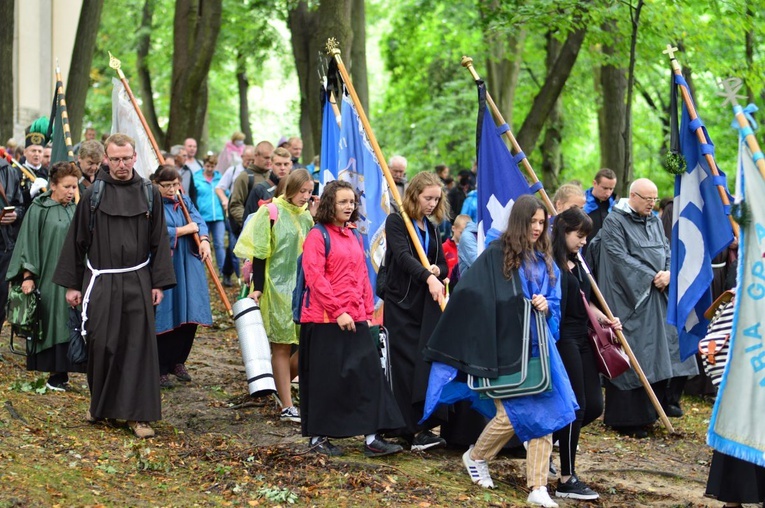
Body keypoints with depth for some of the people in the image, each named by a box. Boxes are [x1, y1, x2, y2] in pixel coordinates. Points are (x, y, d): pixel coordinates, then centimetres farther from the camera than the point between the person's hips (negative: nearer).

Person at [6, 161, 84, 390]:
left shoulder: (76, 210, 9)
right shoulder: (38, 210, -5)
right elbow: (29, 243, -7)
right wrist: (28, 276, -13)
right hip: (49, 278, -5)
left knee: (70, 325, 3)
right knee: (52, 324, -2)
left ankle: (61, 373, 9)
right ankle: (56, 373, 5)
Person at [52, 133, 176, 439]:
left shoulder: (148, 194, 3)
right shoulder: (93, 195, 0)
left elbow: (159, 241, 6)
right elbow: (76, 241, 5)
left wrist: (158, 283, 1)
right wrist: (72, 284, 3)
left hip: (137, 282, 0)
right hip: (101, 282, 0)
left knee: (139, 346, -3)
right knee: (101, 345, 3)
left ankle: (138, 414, 2)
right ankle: (101, 405, 24)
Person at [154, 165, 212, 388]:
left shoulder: (185, 201, 13)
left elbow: (199, 221, 1)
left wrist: (204, 240, -20)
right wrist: (186, 230, -9)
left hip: (188, 267, 6)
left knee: (190, 318, 5)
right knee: (165, 320, -5)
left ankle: (178, 361, 21)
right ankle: (161, 370, 4)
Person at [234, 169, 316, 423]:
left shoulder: (306, 216, 12)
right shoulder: (271, 213, -7)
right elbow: (259, 252, -9)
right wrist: (257, 288, -14)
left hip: (302, 287, 6)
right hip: (277, 287, -6)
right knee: (282, 346, -1)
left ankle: (281, 384, 21)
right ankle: (286, 407, 2)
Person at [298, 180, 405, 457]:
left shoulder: (355, 237, 16)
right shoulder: (317, 236, -6)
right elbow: (315, 278, -14)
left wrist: (367, 312, 11)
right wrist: (338, 311, -19)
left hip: (355, 319, 7)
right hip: (324, 319, -7)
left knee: (368, 372, 0)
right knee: (324, 379, 1)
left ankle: (372, 437, 2)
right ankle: (318, 437, 13)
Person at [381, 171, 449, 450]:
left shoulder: (431, 227, 16)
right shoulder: (396, 222, -5)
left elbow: (443, 264, 17)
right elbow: (403, 255, -22)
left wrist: (437, 271, -8)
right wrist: (427, 277, -37)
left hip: (426, 305, 6)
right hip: (401, 303, -6)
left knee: (427, 363, -2)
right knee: (406, 366, -7)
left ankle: (423, 425, 2)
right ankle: (412, 429, -7)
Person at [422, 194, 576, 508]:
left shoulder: (545, 262, 12)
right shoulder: (496, 255, -6)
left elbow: (556, 304, 18)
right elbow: (469, 296, -9)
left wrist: (546, 307, -7)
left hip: (536, 347, 5)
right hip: (503, 349, -5)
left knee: (544, 414, -1)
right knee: (511, 414, -6)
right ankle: (475, 457, 23)